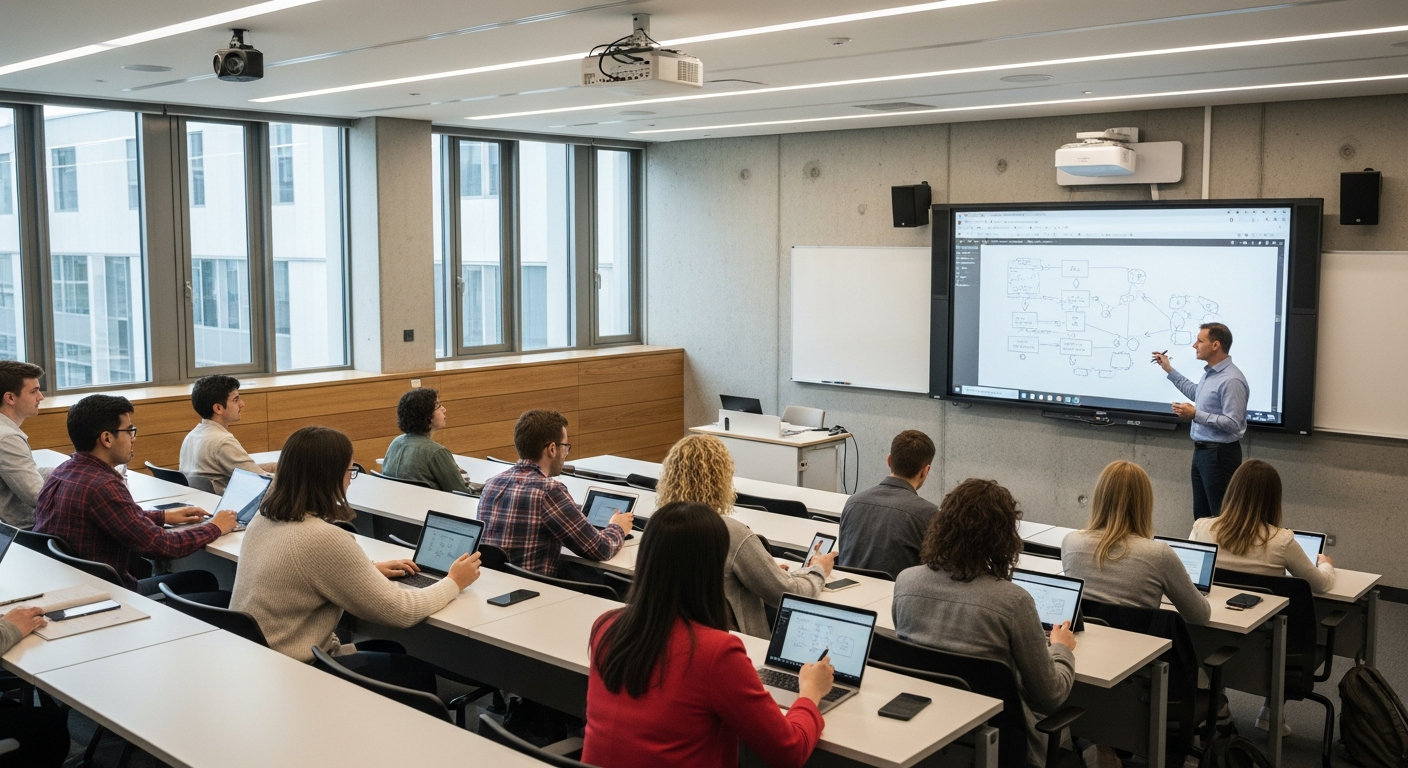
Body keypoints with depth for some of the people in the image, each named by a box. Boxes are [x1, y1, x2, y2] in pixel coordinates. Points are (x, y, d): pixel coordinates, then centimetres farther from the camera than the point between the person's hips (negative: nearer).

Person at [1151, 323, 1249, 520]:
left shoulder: (1231, 380, -22)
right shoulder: (1209, 373, 9)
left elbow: (1232, 424, -27)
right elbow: (1197, 393, 32)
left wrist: (1195, 415, -24)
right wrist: (1169, 370, 30)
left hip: (1220, 454, -10)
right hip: (1201, 451, 10)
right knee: (1201, 514, 16)